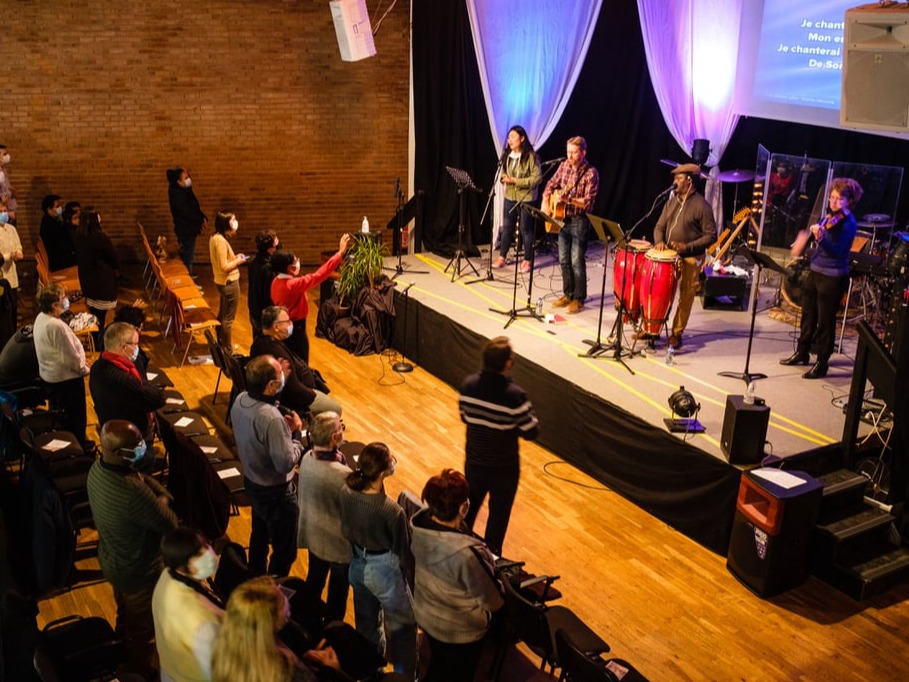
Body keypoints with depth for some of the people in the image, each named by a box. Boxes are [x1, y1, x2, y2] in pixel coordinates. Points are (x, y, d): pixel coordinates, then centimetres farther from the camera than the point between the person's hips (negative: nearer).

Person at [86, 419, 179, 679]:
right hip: (139, 572, -9)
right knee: (143, 629, 19)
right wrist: (161, 501, -9)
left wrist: (150, 487, -21)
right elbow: (170, 524, -26)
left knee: (125, 617, 33)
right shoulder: (133, 493, -42)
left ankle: (124, 664, 57)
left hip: (112, 560, 9)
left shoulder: (98, 467, -15)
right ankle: (138, 673, 42)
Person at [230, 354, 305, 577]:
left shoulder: (240, 400, -11)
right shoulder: (271, 419, -36)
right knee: (285, 551, 11)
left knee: (259, 535, 31)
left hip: (251, 482, 9)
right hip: (275, 492, -9)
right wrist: (297, 432, -17)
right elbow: (286, 463, -29)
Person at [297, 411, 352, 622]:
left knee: (315, 577, 29)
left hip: (312, 533, 7)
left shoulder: (307, 458, -14)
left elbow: (301, 494, 1)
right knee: (338, 589, 18)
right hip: (337, 541, -7)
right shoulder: (342, 474, -36)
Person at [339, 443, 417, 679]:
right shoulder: (392, 511, -34)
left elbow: (346, 531, 1)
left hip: (358, 566, 6)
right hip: (384, 571, -6)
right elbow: (404, 551, -18)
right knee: (403, 626, 20)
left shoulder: (347, 492, -18)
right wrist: (411, 571, 2)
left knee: (367, 624, 28)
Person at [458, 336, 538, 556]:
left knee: (468, 508, 27)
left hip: (474, 462, 4)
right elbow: (531, 432, -17)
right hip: (504, 467, -4)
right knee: (498, 515, 18)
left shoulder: (468, 384, -14)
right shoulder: (514, 395, -29)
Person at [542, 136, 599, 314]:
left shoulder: (590, 173, -13)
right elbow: (551, 184, 18)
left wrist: (567, 199, -29)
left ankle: (579, 299, 8)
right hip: (562, 218, 6)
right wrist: (546, 202, 2)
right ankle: (568, 294, 24)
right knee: (563, 260, 11)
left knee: (577, 262, -3)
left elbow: (588, 202, -18)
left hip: (579, 221, -6)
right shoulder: (564, 166, 5)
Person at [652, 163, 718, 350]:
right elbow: (659, 226, 13)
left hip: (690, 260, -6)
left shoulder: (701, 205, -11)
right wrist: (659, 241, -9)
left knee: (685, 298, 4)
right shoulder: (671, 202, 9)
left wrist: (687, 246, -21)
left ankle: (676, 334, 15)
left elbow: (711, 236, -11)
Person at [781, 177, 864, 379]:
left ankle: (822, 364, 10)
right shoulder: (829, 216, 5)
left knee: (825, 322, 0)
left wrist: (820, 238, -41)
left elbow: (837, 251, -26)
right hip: (815, 271, 8)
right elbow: (814, 232, 21)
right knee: (808, 315, 19)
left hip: (833, 278, -8)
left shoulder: (848, 223, -16)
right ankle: (802, 353, 34)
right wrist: (806, 235, 1)